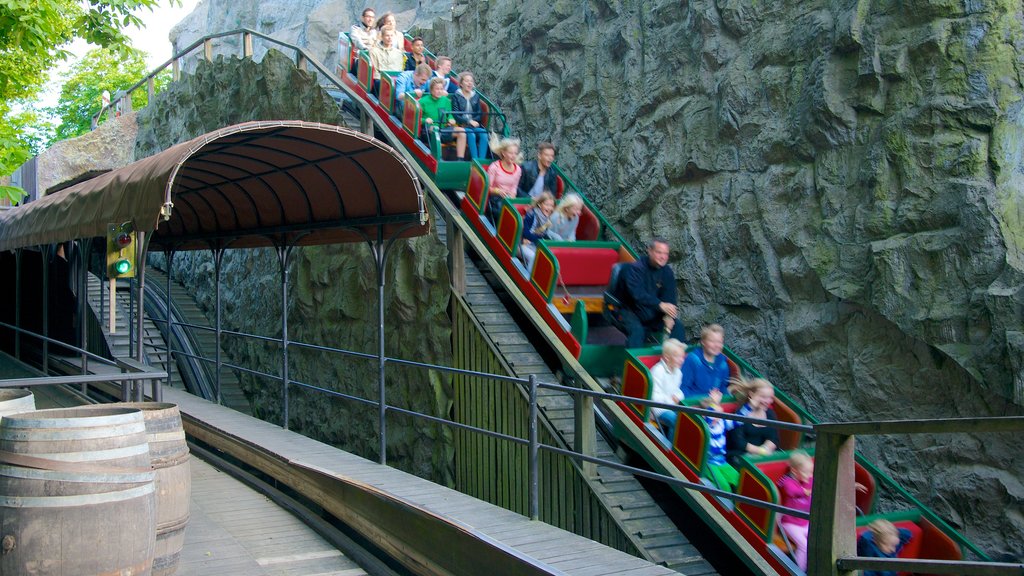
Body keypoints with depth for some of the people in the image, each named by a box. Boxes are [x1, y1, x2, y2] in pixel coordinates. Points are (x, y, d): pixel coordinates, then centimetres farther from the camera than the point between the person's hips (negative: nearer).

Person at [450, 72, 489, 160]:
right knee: (471, 135, -34)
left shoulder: (476, 96, 15)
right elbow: (455, 115, -5)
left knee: (483, 134, -27)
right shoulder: (456, 96, 1)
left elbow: (480, 114, 13)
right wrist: (469, 121, -15)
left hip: (474, 124, 4)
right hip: (461, 125, -4)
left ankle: (482, 160, -33)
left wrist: (473, 121, -7)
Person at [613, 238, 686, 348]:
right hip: (629, 310, -6)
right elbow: (638, 294, -35)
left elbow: (670, 297, -6)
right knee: (637, 329, -33)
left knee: (677, 325, -9)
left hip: (652, 313, 6)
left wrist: (668, 315, -26)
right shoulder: (635, 269, -20)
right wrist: (660, 305, -48)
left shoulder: (667, 272, -1)